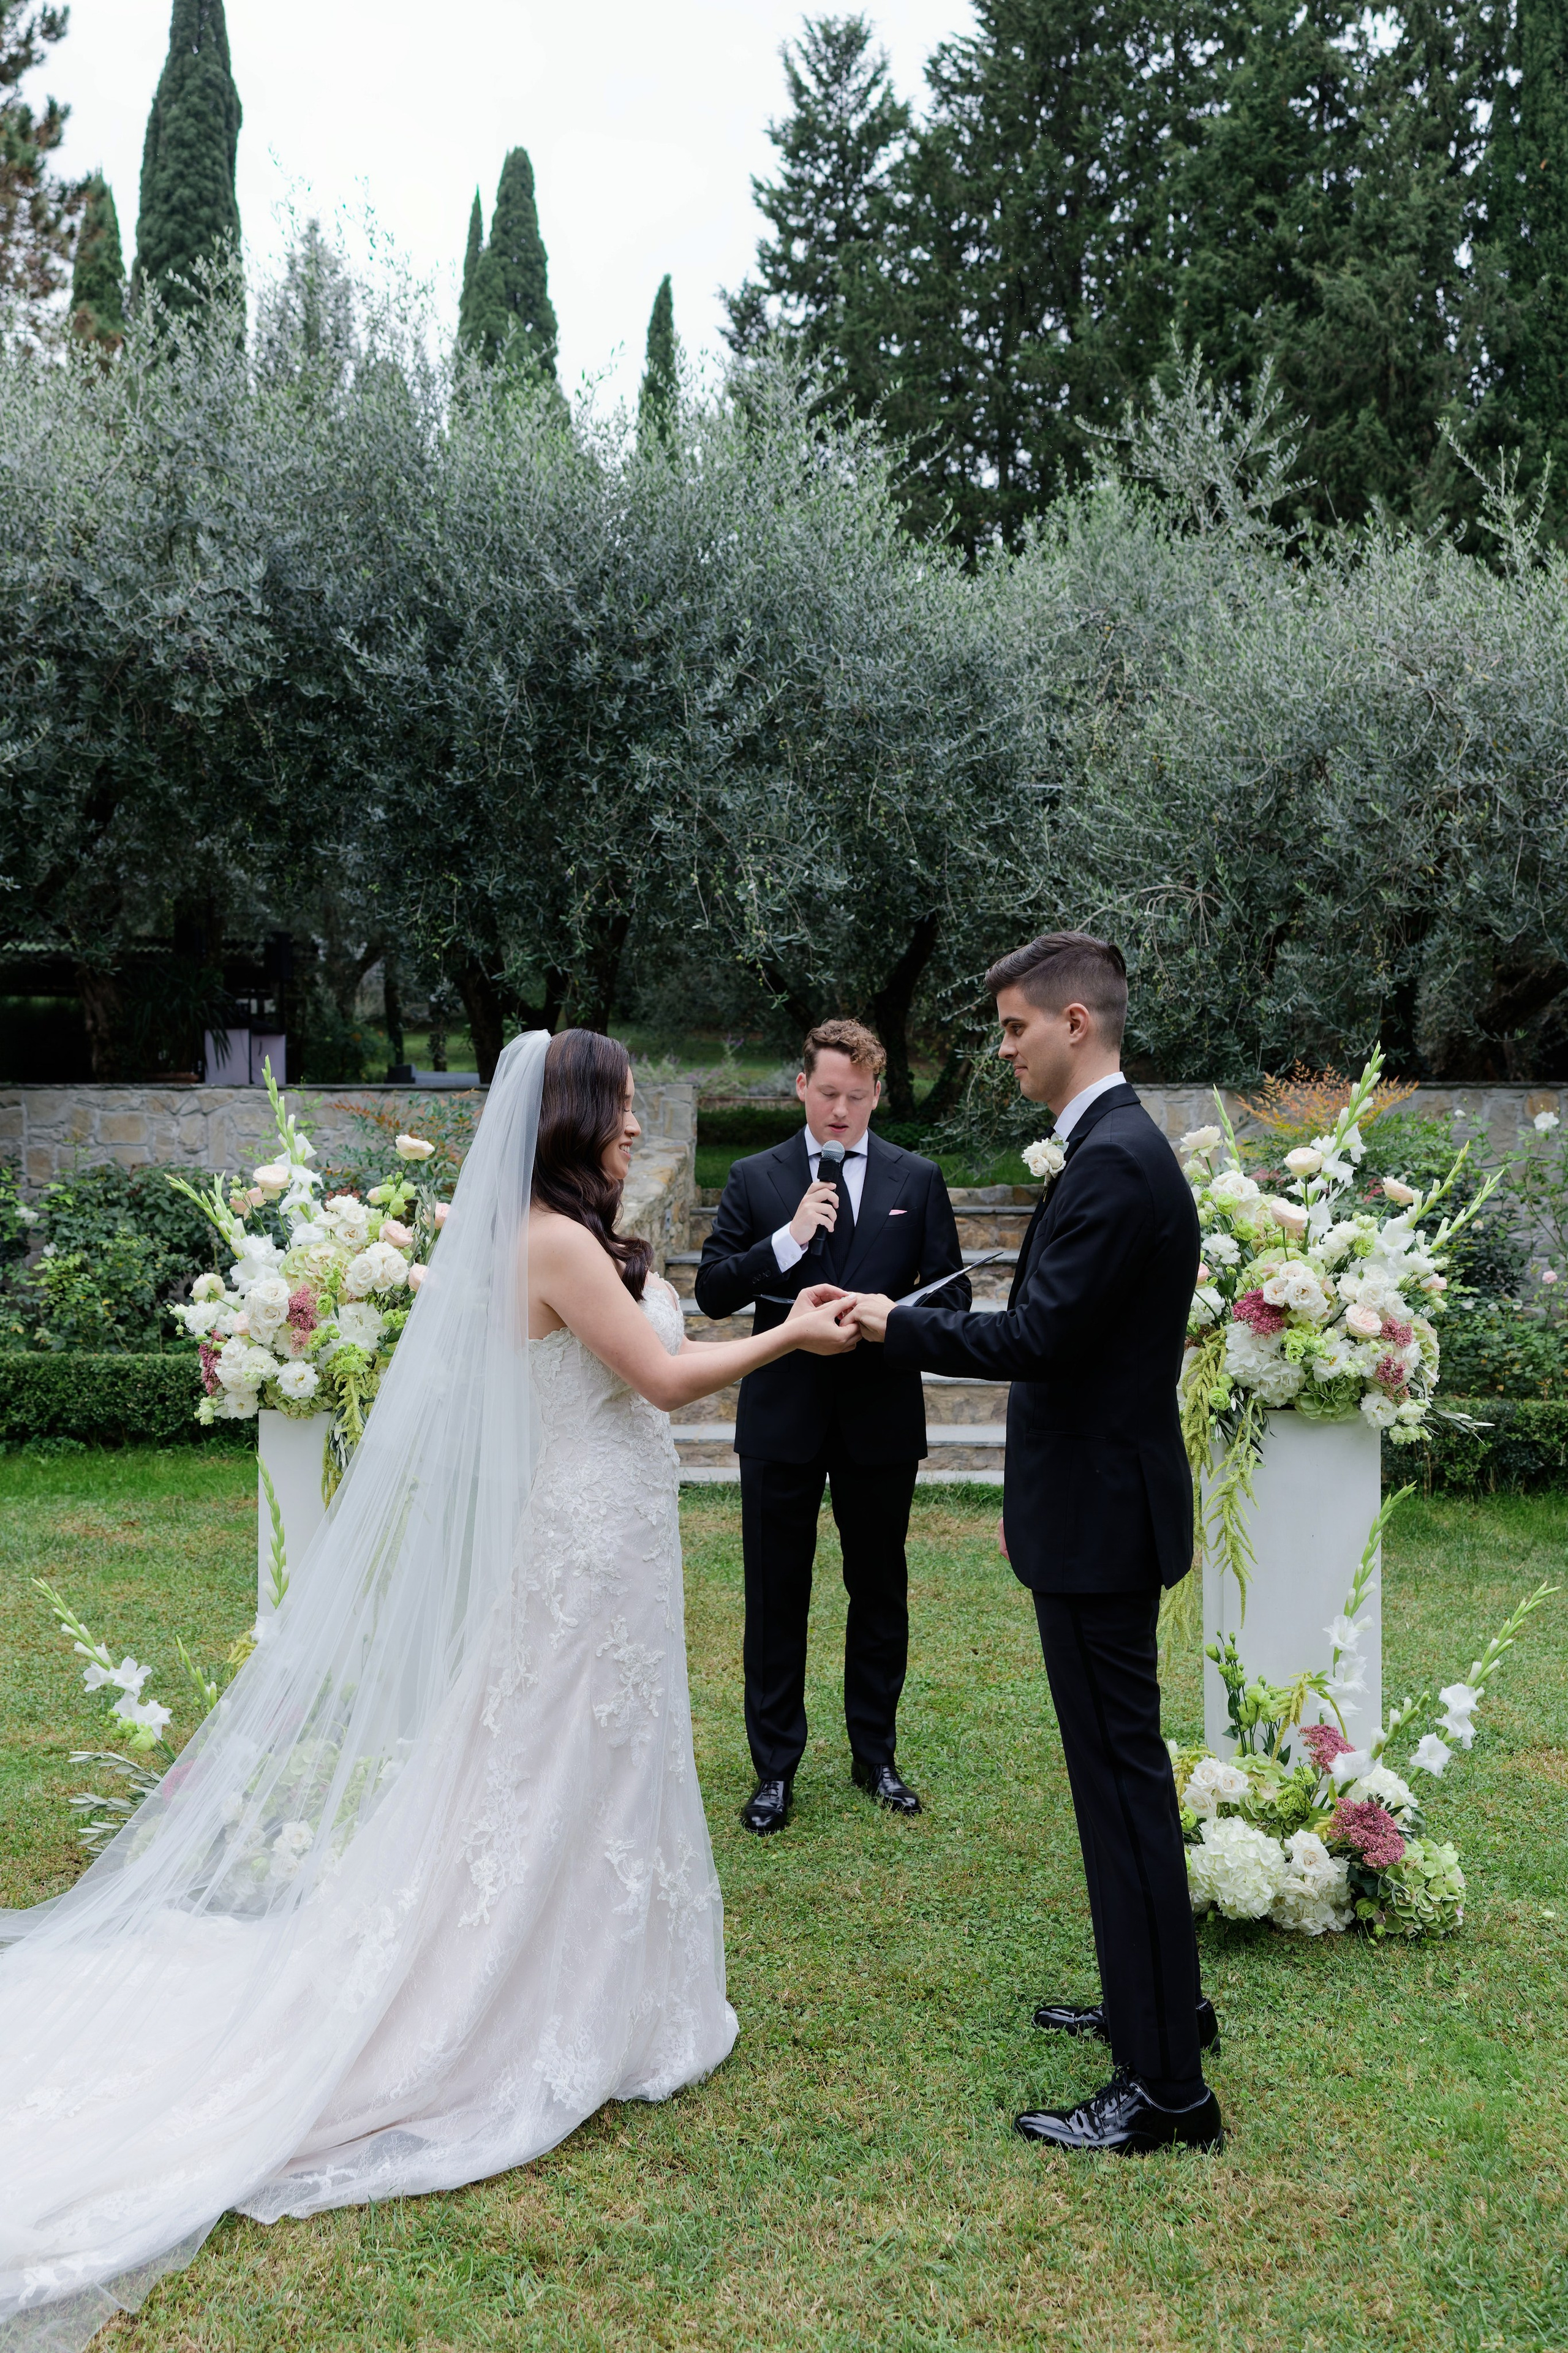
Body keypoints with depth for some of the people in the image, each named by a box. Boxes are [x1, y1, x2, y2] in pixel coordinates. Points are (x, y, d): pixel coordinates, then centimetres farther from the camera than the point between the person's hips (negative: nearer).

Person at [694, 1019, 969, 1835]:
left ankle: (875, 1754, 28)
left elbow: (952, 1292, 3)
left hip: (881, 1420, 1)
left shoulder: (917, 1179, 4)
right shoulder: (754, 1179, 2)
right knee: (775, 1599, 7)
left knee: (880, 1593, 12)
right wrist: (789, 1238, -18)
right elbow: (713, 1291, -4)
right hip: (781, 1421, -1)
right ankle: (775, 1769, 19)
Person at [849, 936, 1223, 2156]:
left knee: (1123, 1779, -3)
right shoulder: (1124, 1148, 13)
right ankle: (1161, 1999, 36)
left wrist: (897, 1324, -11)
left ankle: (1166, 2088, 7)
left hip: (1099, 1522, -11)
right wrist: (1036, 1495, 22)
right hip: (1101, 1504, 11)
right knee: (1125, 1767, 20)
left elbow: (1036, 1336, -25)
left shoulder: (1112, 1163, -20)